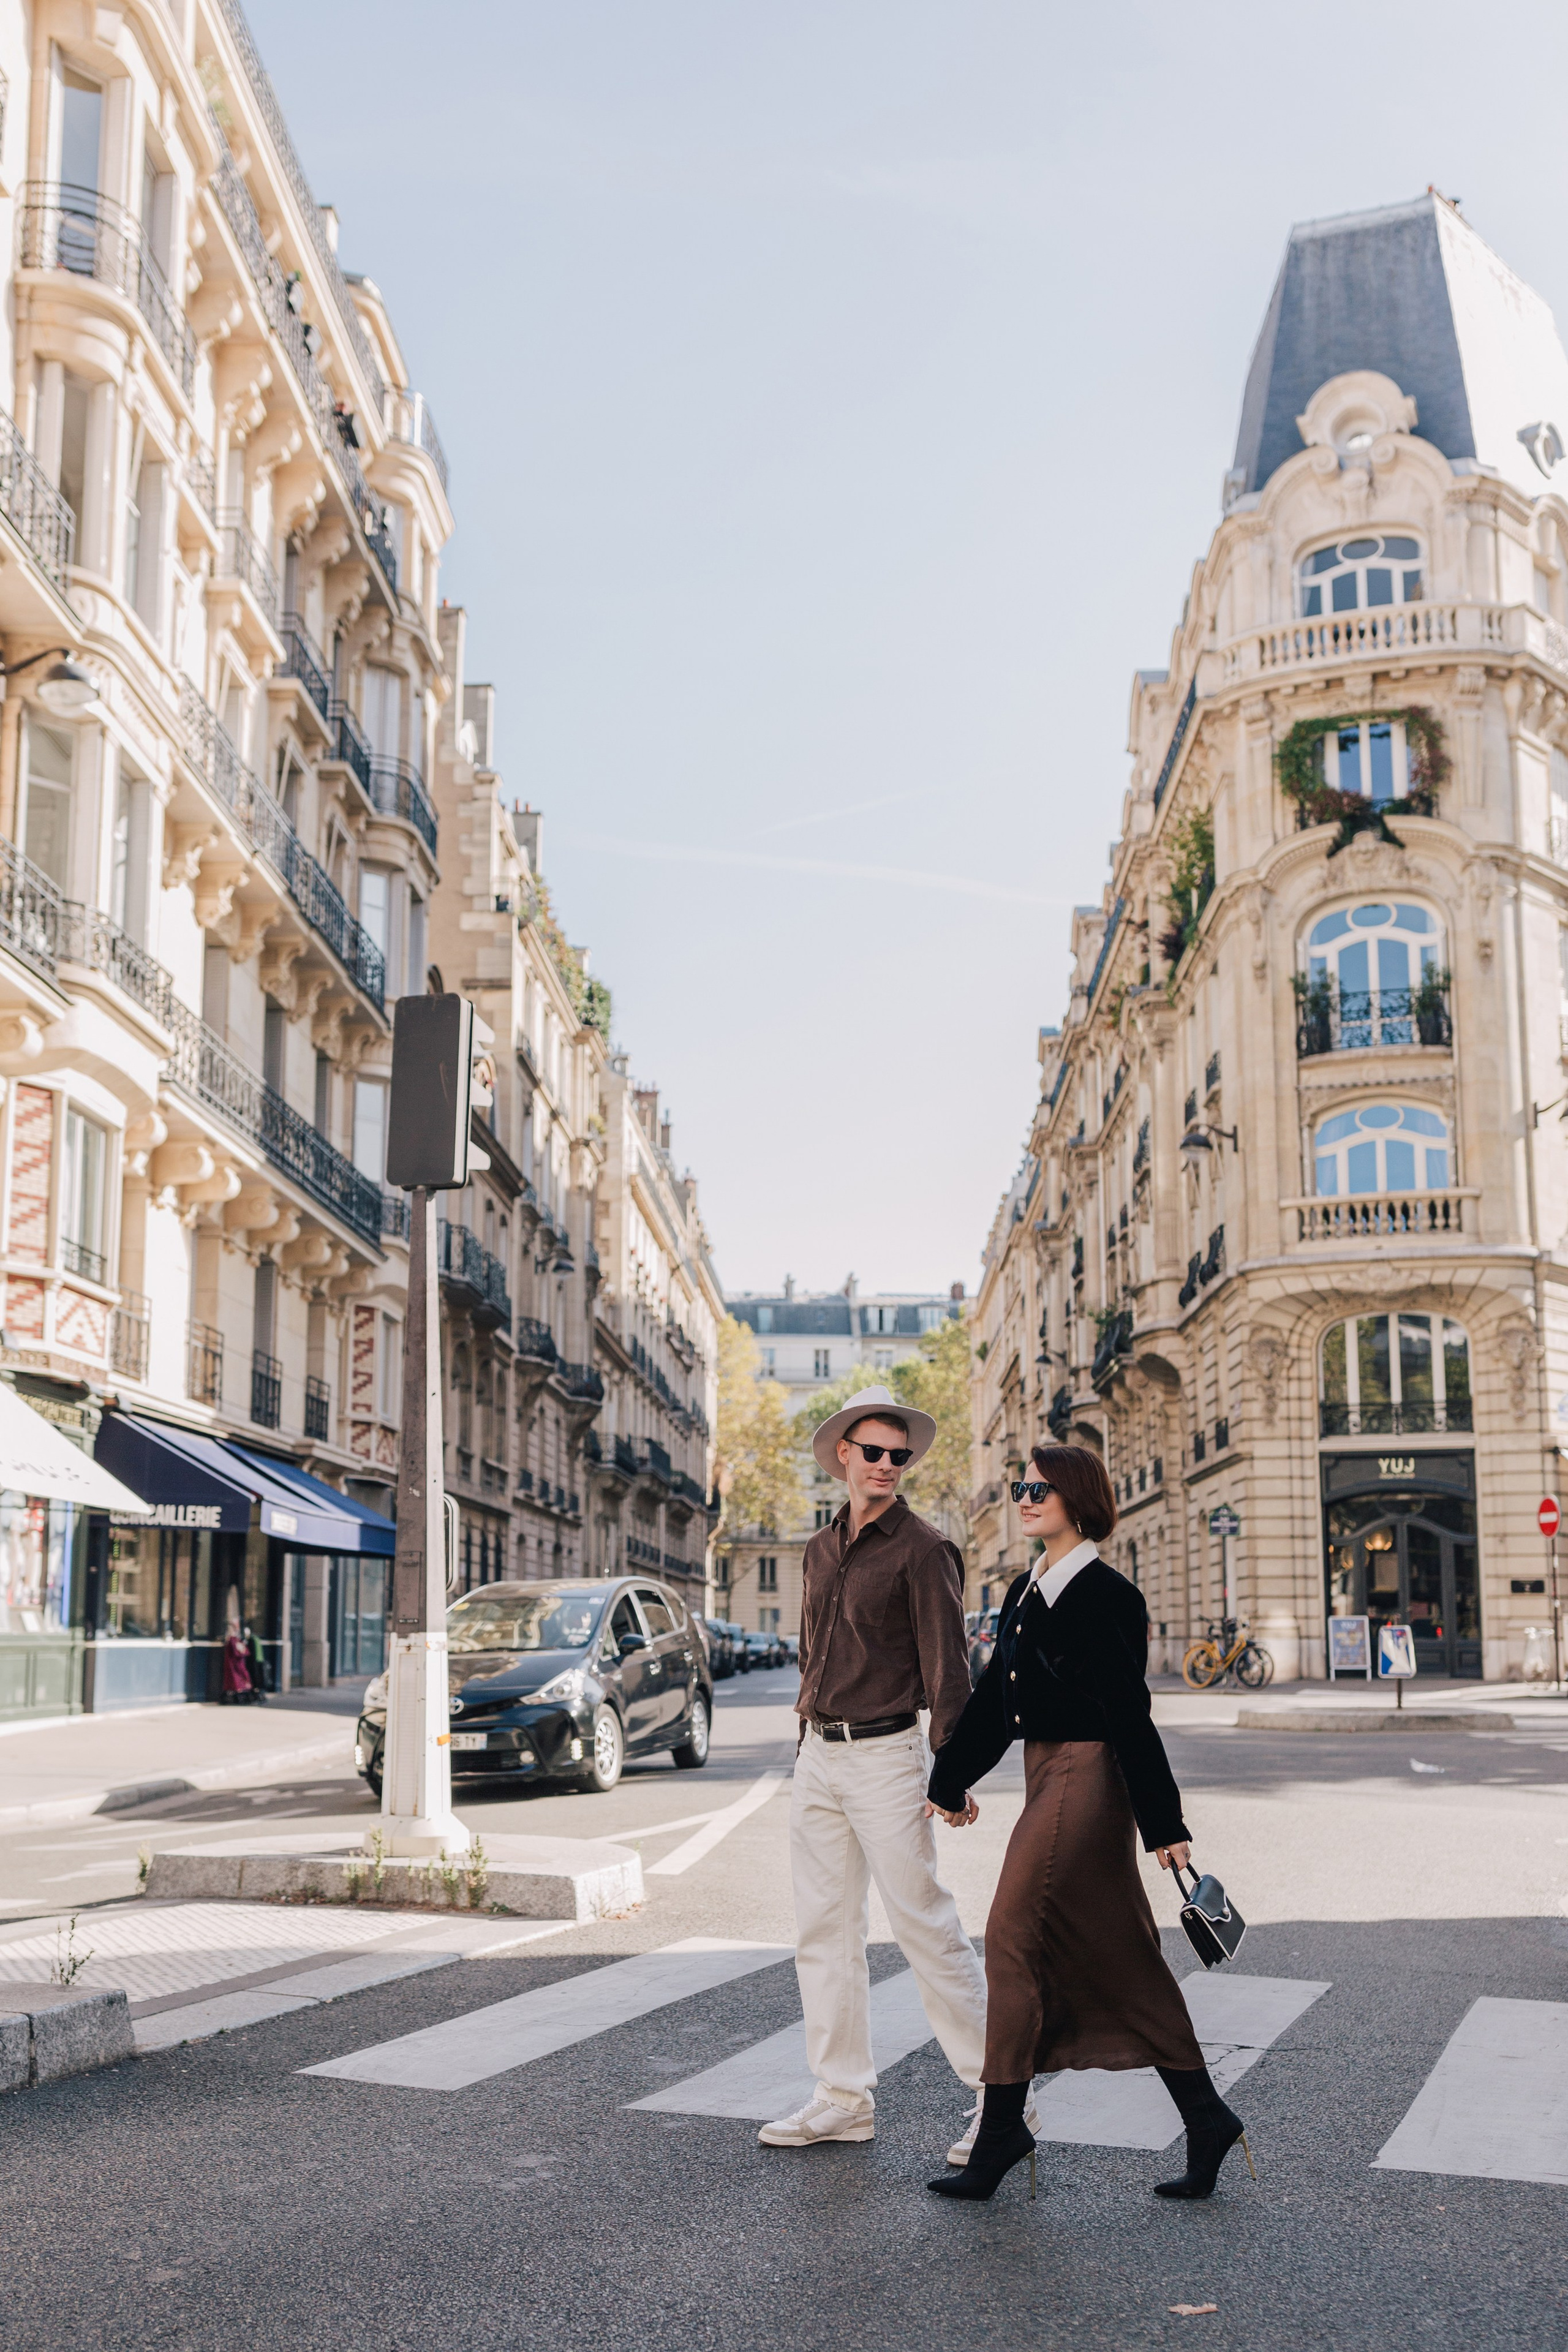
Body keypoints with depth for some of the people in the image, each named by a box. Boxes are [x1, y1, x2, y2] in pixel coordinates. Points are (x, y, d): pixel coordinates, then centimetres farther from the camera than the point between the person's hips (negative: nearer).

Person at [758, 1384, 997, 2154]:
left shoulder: (922, 1550, -8)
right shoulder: (821, 1550, 13)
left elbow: (947, 1667, -12)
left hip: (884, 1756, -7)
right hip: (817, 1756, 7)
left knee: (925, 1924, -5)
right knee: (823, 1931, 9)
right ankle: (843, 2099, 18)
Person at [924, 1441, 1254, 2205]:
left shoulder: (1105, 1595, -13)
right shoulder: (1024, 1593, 13)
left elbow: (1130, 1713, -15)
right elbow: (994, 1694, 21)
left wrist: (1164, 1823, -15)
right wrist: (951, 1778, 27)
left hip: (1085, 1778, -9)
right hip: (1049, 1777, 9)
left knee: (1014, 1941, -5)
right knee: (1121, 1959, 11)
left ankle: (1001, 2128, 6)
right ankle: (1206, 2120, 18)